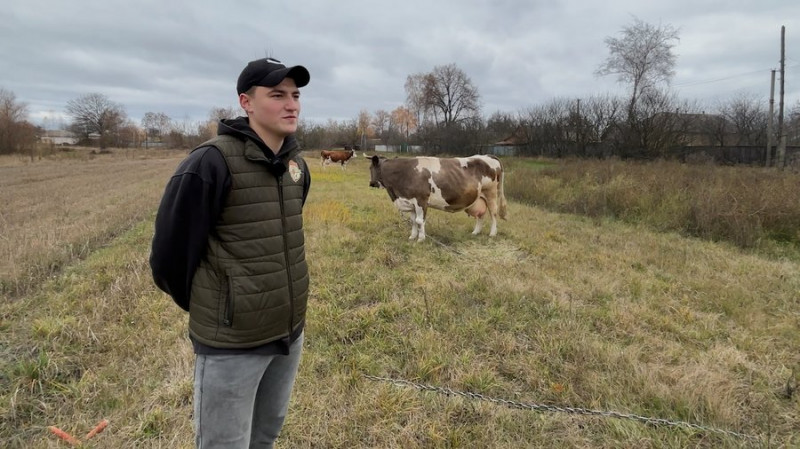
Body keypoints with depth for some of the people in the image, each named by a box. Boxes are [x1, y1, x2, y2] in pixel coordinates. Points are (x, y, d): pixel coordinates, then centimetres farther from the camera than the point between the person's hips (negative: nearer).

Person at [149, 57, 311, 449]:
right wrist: (207, 310, 2)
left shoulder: (296, 165, 1)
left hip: (290, 334, 6)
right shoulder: (211, 163, -20)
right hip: (230, 344, -6)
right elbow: (169, 254, -13)